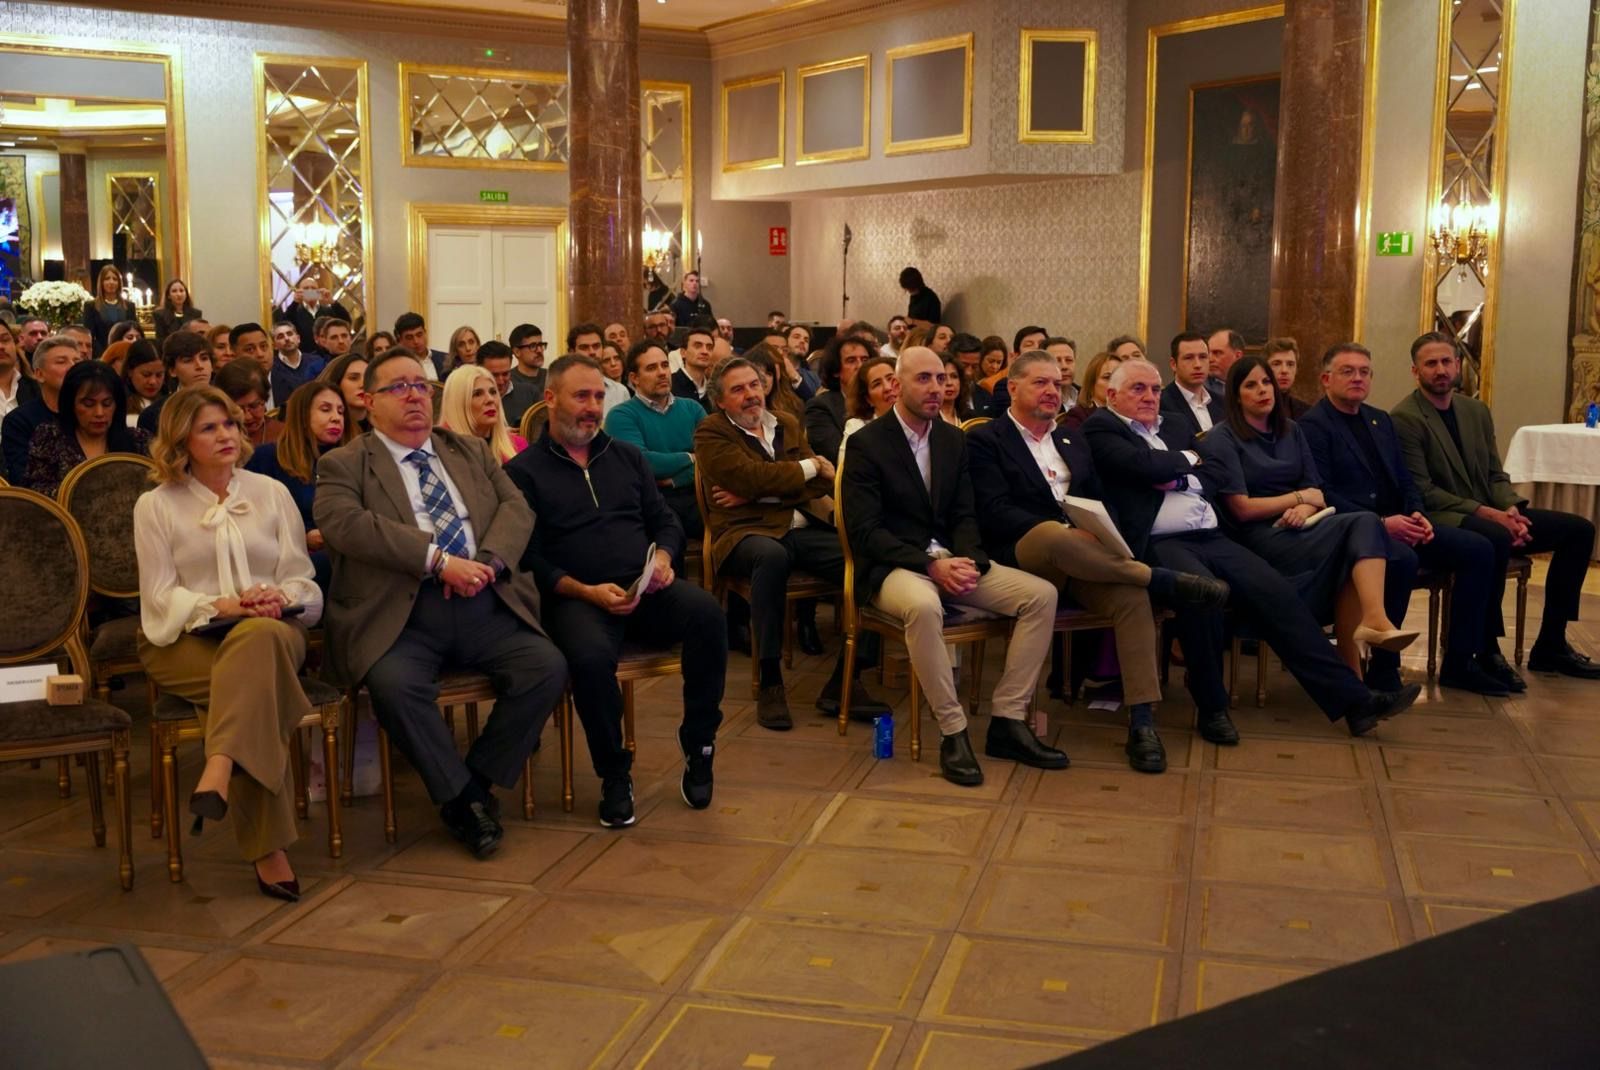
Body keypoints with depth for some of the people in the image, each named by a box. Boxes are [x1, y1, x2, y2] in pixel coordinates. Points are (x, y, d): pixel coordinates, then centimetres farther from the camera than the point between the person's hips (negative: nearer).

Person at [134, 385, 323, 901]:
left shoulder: (271, 492, 16)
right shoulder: (155, 506, 9)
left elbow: (302, 577, 10)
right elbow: (159, 596, 0)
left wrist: (281, 597, -15)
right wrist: (223, 605, -18)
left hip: (269, 629, 2)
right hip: (187, 641, -2)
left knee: (261, 637, -39)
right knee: (257, 678, -36)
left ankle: (219, 772, -55)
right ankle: (267, 849, -43)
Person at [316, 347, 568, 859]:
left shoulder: (472, 451, 23)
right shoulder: (343, 465, 9)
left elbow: (517, 508, 11)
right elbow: (345, 524, -11)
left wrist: (486, 560, -11)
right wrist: (439, 560, -18)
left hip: (485, 606, 4)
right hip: (400, 614, -3)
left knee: (548, 666, -20)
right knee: (394, 683, -32)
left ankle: (480, 780, -1)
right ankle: (461, 797, -10)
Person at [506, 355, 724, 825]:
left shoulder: (627, 456, 21)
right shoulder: (525, 471, 6)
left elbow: (666, 521, 20)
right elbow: (529, 557, -2)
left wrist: (663, 557, -4)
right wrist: (587, 592, -15)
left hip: (647, 591, 4)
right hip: (577, 598, -3)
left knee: (705, 610, -29)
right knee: (591, 655, -37)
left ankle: (699, 745, -12)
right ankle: (614, 773, -11)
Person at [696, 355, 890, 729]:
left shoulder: (787, 424, 19)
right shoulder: (711, 433, 4)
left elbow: (820, 484, 6)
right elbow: (752, 475, -13)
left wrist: (753, 495, -8)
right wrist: (810, 466, 0)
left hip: (803, 528, 5)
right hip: (747, 531, -5)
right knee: (771, 555, -41)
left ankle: (844, 681, -11)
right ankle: (769, 683, -29)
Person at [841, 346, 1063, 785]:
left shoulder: (954, 439, 11)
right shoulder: (866, 443, -6)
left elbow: (964, 515, 11)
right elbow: (864, 531, -12)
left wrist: (967, 561, -11)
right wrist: (930, 565, -21)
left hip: (950, 558, 6)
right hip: (893, 567, -6)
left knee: (1041, 594, -12)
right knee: (924, 606, -40)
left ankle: (1007, 721, -10)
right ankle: (953, 731, -27)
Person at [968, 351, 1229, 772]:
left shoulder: (1073, 444, 25)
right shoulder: (985, 440, 5)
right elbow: (995, 512, -9)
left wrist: (1101, 535, -5)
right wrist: (1059, 532, -21)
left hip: (1082, 559, 5)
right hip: (1022, 556, -5)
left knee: (1131, 594, -27)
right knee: (1054, 537, -40)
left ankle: (1142, 724, -28)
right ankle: (1163, 580, -24)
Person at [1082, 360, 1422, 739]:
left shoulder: (1171, 429, 25)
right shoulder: (1101, 428, 4)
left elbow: (1209, 477, 16)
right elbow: (1141, 464, -14)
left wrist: (1173, 477, -3)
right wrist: (1185, 460, 5)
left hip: (1210, 537, 7)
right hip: (1159, 542, -7)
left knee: (1276, 591, -13)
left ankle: (1352, 698, -12)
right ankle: (1211, 707, -17)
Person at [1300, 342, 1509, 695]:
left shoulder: (1381, 420, 20)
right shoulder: (1312, 425, -5)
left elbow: (1404, 479, 20)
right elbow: (1323, 494, -15)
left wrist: (1417, 515, -2)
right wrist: (1381, 523, -21)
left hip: (1398, 523, 8)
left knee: (1478, 549, -7)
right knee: (1401, 559, -37)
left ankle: (1460, 662, -2)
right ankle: (1383, 669, -22)